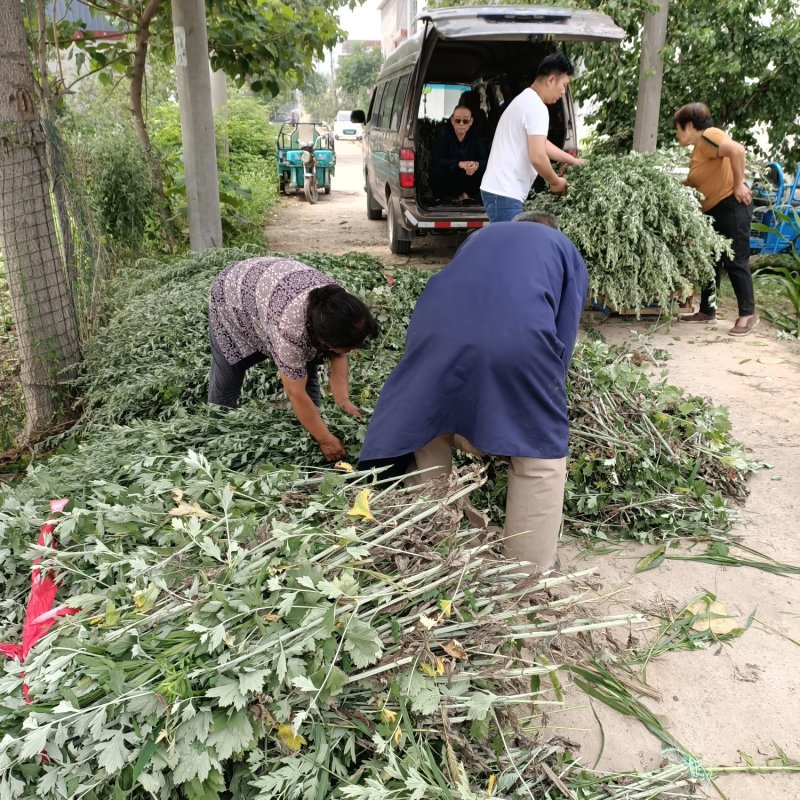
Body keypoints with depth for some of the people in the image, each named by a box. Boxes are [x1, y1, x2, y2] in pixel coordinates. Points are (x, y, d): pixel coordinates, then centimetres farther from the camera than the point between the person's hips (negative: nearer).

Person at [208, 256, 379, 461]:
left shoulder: (338, 304, -27)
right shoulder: (289, 327, -45)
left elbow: (338, 357, -11)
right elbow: (296, 394, -35)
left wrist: (343, 401, -20)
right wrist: (325, 440, -29)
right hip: (234, 295, -5)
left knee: (305, 375, 0)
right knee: (226, 381, 2)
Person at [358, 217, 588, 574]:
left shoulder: (483, 235, 40)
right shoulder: (569, 255, 31)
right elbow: (563, 339, 20)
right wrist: (545, 395, 34)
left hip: (437, 328, 4)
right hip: (518, 338, -3)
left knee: (428, 433, 28)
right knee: (541, 458, 17)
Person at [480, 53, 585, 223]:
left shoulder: (524, 100, 20)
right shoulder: (536, 107, -13)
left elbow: (542, 144, 31)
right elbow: (537, 157, -21)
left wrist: (575, 161, 35)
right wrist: (556, 182, -3)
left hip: (498, 190, 10)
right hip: (504, 194, -10)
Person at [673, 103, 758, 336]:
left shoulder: (708, 136, -13)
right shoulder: (699, 148, 17)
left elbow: (737, 150, -31)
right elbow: (697, 183, 20)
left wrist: (738, 184, -25)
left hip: (731, 205, -10)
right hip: (714, 211, 10)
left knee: (734, 261, -6)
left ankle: (748, 314, 2)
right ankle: (707, 311, 22)